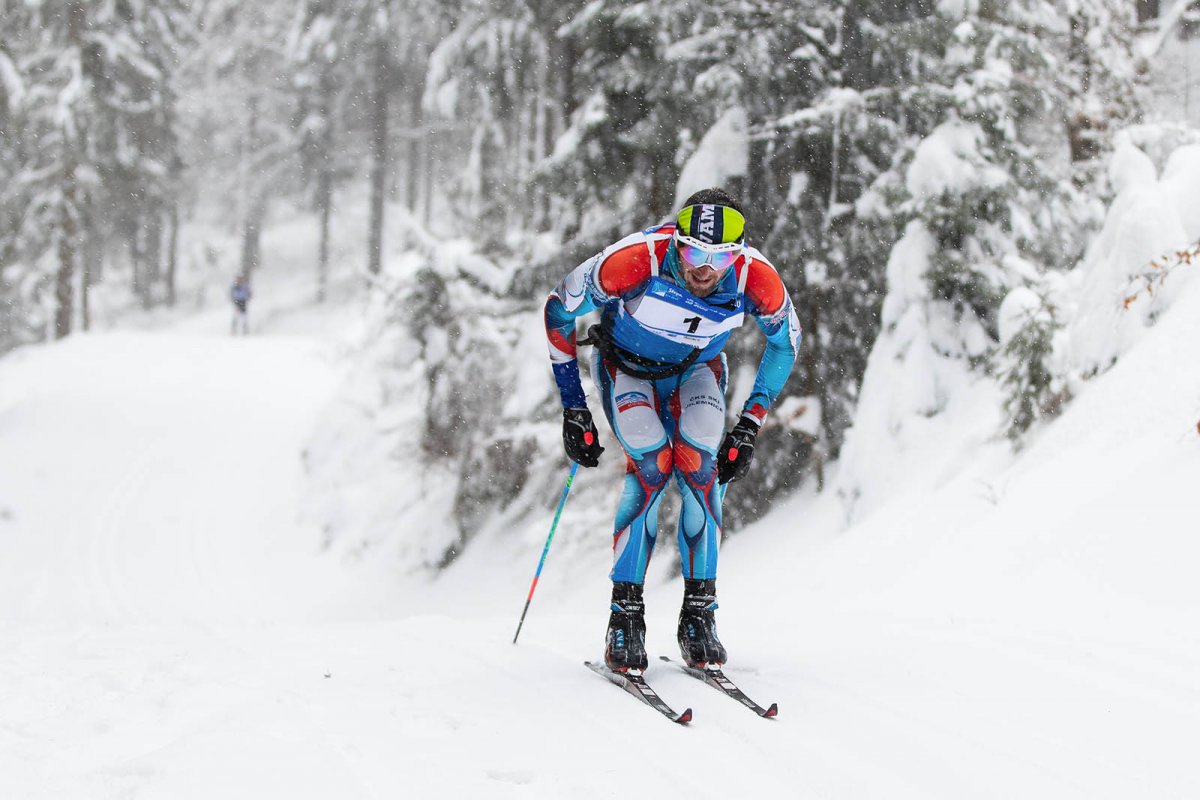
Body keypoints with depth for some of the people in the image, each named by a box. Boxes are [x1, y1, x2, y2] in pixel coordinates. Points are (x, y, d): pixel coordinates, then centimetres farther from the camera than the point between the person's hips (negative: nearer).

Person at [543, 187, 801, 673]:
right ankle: (625, 615, -17)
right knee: (652, 462, -25)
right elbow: (559, 310, -19)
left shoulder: (757, 280, -31)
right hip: (625, 364, -2)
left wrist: (749, 427, -9)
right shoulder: (637, 260, -37)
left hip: (696, 368, 2)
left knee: (700, 466, -23)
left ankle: (699, 615, -12)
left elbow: (785, 341, -6)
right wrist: (573, 410, -16)